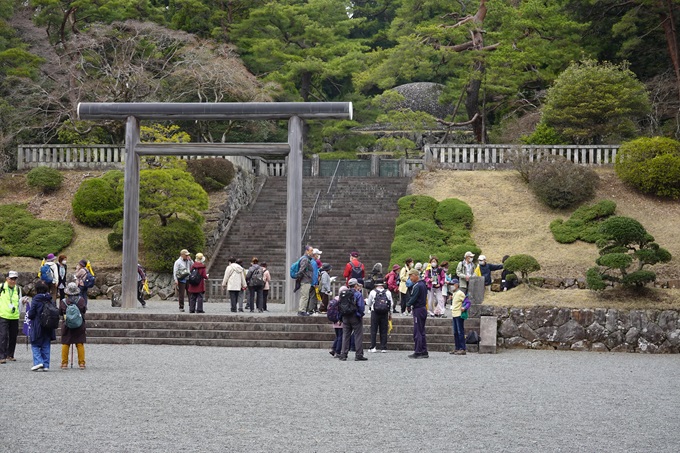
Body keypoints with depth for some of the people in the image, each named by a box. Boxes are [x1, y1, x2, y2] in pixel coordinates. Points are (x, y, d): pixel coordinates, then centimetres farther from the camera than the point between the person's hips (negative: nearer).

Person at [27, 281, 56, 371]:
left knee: (35, 345, 4)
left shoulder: (36, 299, -13)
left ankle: (38, 361, -12)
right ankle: (46, 365, 8)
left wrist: (28, 314, 9)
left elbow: (31, 314, -13)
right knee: (46, 346, 10)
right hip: (48, 327, 5)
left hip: (38, 327, -5)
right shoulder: (50, 299, 3)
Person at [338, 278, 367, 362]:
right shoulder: (358, 294, -10)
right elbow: (361, 307, -15)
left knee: (345, 336, 9)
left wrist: (340, 318, 14)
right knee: (358, 336, 1)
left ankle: (343, 355, 7)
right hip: (356, 317, -5)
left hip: (345, 317, 5)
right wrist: (361, 314, 3)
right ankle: (359, 355, -1)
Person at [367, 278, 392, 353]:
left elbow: (369, 303, 8)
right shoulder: (388, 292, 2)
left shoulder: (372, 292, -2)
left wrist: (370, 307, 30)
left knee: (373, 330, 3)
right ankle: (383, 347, 4)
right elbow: (391, 304, 6)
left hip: (375, 313, -1)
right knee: (383, 331, 5)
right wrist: (390, 314, 17)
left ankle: (373, 347, 1)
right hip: (385, 313, 1)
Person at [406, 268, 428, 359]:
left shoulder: (417, 286, -17)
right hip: (424, 308, 10)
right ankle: (424, 352, 15)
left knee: (417, 332, -6)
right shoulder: (423, 285, 13)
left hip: (418, 310, -10)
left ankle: (418, 352, -5)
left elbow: (413, 298, -20)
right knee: (421, 332, 13)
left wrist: (408, 304, 0)